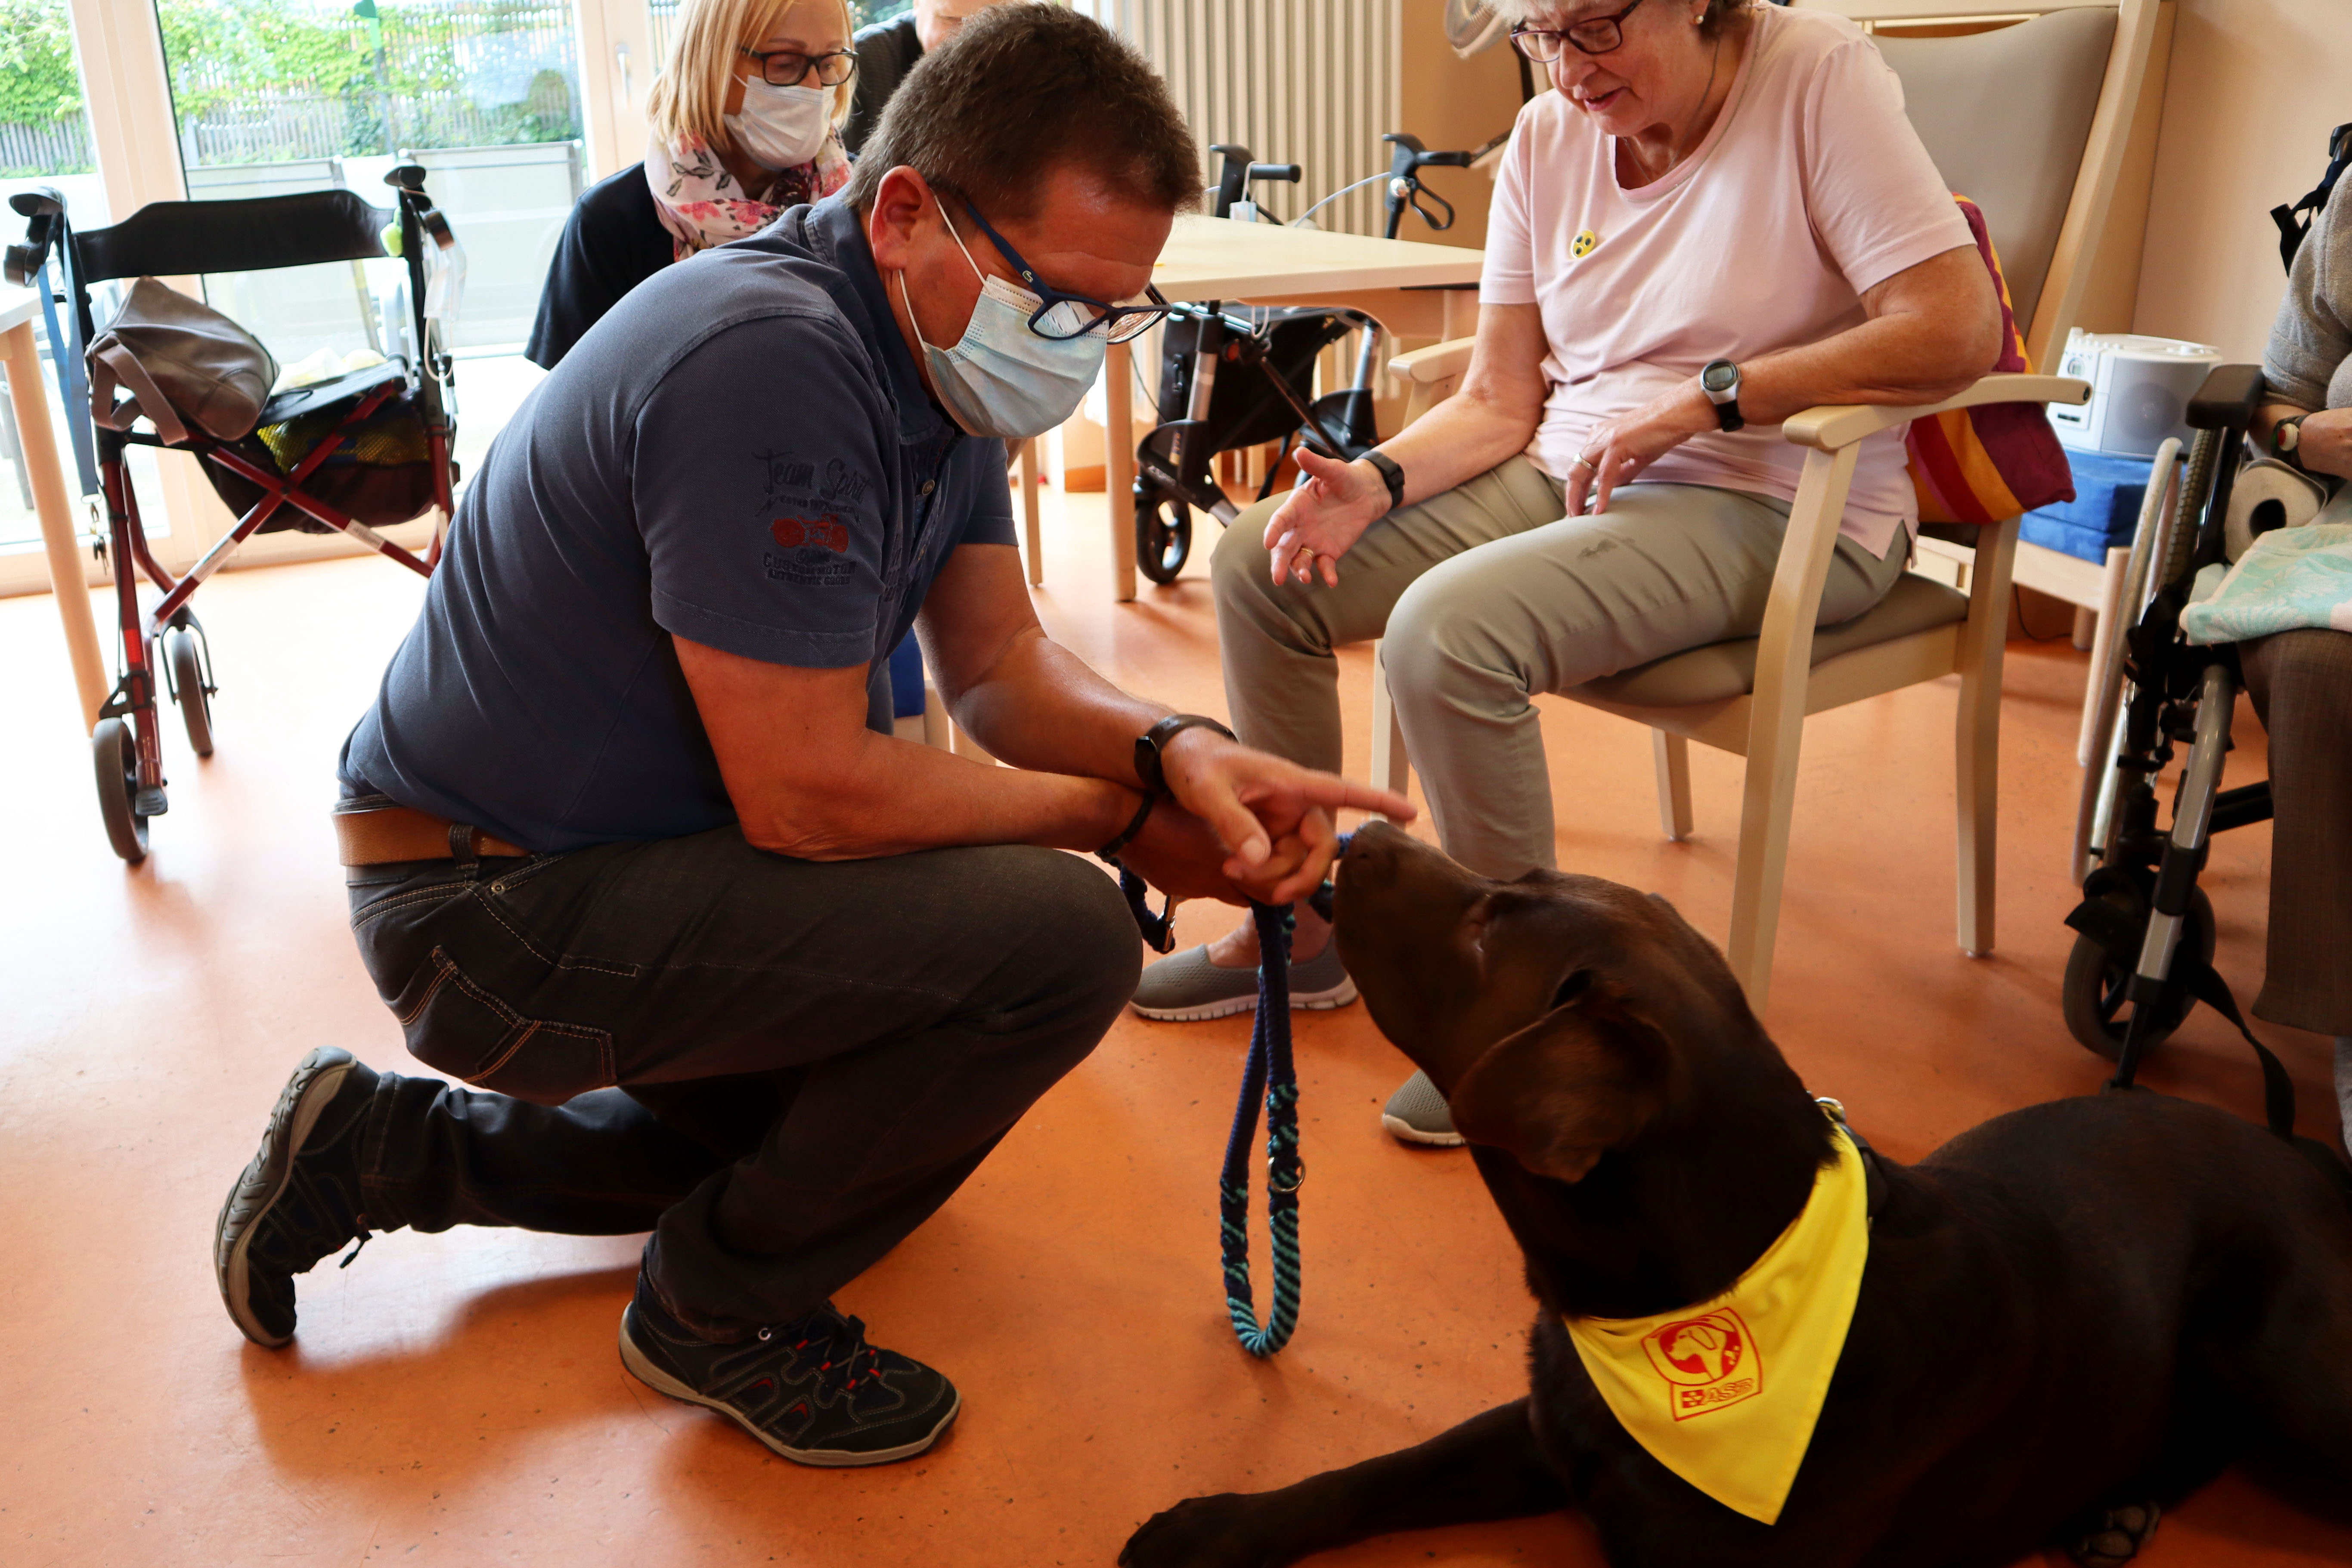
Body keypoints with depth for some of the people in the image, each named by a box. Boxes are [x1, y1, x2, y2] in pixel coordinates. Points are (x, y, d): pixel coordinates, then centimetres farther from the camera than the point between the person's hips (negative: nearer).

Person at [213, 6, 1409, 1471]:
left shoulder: (931, 350, 2)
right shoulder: (771, 363, -29)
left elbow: (1002, 662, 2)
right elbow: (806, 794, -28)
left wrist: (1178, 752, -18)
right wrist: (1121, 819, -16)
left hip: (618, 849, 10)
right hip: (491, 907, -10)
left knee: (848, 1132, 28)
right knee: (1058, 937, -23)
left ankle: (394, 1146, 27)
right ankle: (723, 1305, 0)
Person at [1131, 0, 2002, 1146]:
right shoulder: (1549, 137, 5)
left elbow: (1960, 330, -20)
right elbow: (1498, 402, 5)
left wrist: (1709, 395, -20)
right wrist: (1376, 484, -14)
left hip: (1772, 507, -7)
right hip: (1570, 473, 7)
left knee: (1447, 629, -31)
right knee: (1259, 561, -4)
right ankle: (1294, 930, 9)